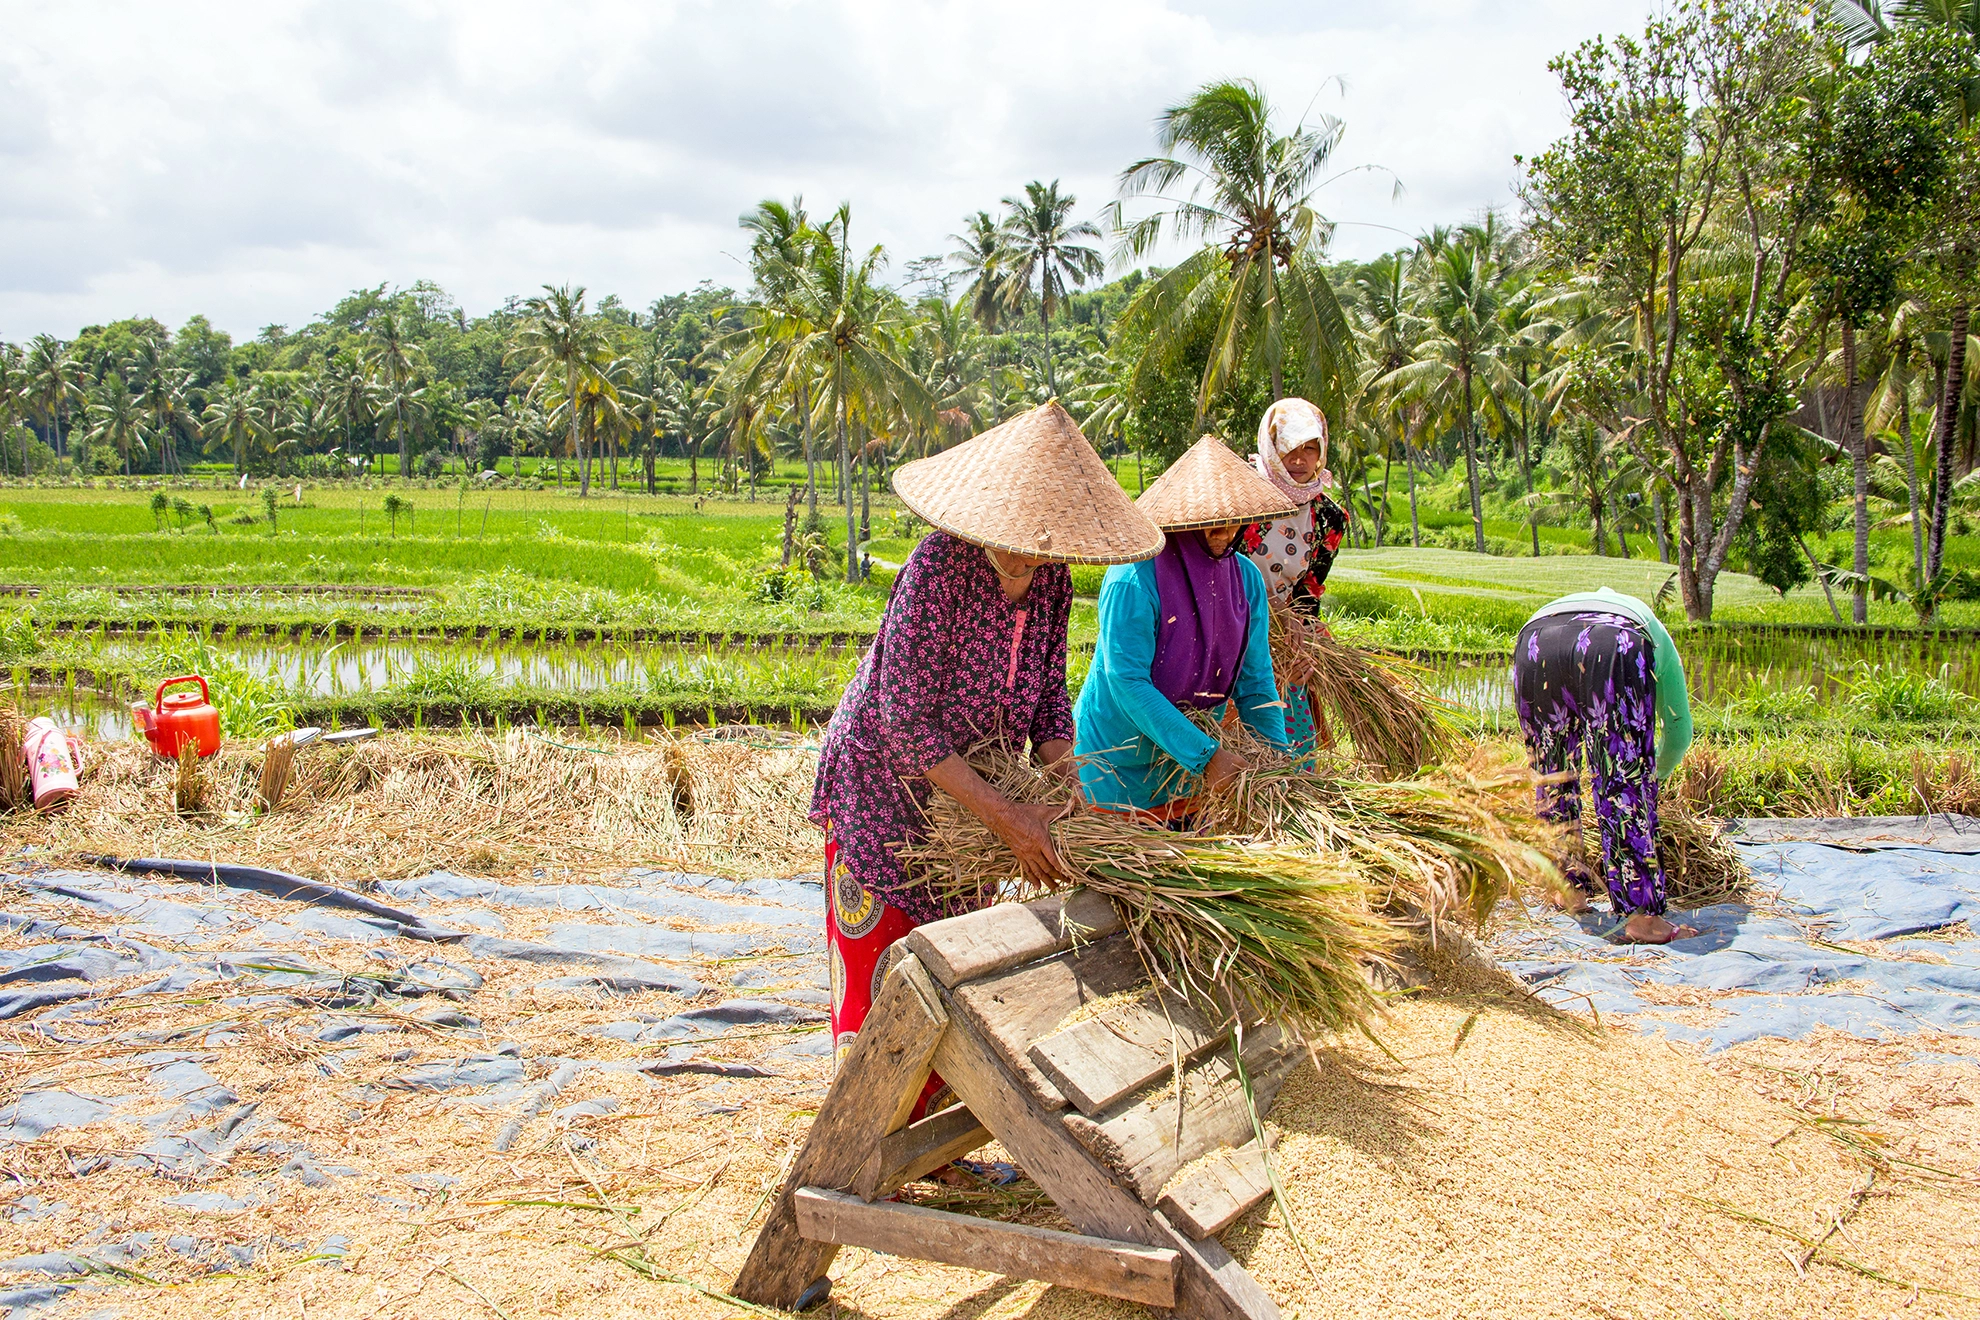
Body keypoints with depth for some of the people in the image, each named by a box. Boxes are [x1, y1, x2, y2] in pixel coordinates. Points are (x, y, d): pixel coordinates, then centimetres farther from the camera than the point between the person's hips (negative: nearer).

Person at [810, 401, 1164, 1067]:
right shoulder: (939, 567, -27)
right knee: (878, 964, 3)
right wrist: (1006, 817, -27)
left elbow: (1049, 696, 2)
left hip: (966, 787, 6)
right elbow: (905, 722, -27)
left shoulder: (1051, 580, -8)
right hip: (884, 783, -6)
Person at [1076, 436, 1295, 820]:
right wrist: (1207, 754, -30)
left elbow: (1255, 682, 2)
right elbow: (1127, 681, -27)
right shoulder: (1134, 580, -22)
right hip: (1119, 771, -6)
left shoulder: (1246, 579, -2)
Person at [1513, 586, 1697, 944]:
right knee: (1628, 782, 0)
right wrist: (1656, 774, 62)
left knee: (1553, 779, 20)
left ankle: (1571, 891, 27)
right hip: (1613, 649, -2)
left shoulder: (1554, 607, 47)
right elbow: (1679, 727, 44)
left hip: (1535, 644, 3)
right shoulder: (1653, 630, 41)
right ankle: (1641, 916, -3)